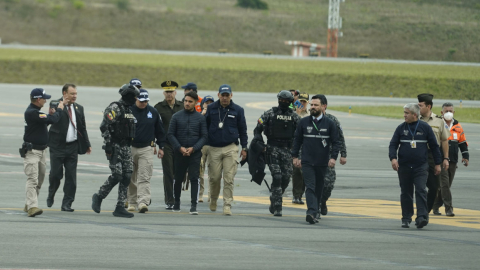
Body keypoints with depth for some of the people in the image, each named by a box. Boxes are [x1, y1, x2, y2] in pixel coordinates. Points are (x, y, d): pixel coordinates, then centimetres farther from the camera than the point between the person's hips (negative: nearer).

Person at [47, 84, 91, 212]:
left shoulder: (79, 108, 11)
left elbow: (83, 128, 16)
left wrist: (87, 144, 13)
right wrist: (62, 105, -18)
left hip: (72, 146, 4)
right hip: (58, 146, -4)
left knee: (71, 176, 0)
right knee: (55, 174, -1)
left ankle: (67, 203, 5)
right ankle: (51, 195, 26)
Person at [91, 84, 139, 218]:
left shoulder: (129, 110, 17)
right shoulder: (114, 108, -10)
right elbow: (104, 126, -16)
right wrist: (108, 145, -20)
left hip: (126, 147, 8)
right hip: (115, 147, -8)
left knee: (127, 176, 0)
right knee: (117, 175, -14)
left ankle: (120, 207, 2)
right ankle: (98, 197, 7)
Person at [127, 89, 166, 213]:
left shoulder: (153, 112, 5)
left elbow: (160, 130, 14)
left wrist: (161, 147, 13)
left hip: (146, 149, 0)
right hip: (130, 148, 0)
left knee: (144, 177, -11)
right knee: (131, 178, 8)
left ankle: (143, 202, -19)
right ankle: (132, 202, 19)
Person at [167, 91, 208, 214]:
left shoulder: (200, 118, 3)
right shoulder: (177, 116, 3)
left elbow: (204, 137, 2)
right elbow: (171, 134, 2)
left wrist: (193, 148, -11)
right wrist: (180, 148, -10)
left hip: (195, 153, -1)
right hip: (179, 153, 1)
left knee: (194, 179, -8)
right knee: (178, 178, 10)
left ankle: (194, 205, -9)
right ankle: (176, 202, 27)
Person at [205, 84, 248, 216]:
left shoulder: (238, 110, 6)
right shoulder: (211, 109, 6)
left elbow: (243, 130, 11)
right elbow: (205, 126, 11)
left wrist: (244, 148, 8)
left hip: (231, 148, -1)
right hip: (214, 148, 1)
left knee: (229, 178, -6)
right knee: (214, 177, 3)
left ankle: (227, 205, -4)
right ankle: (213, 200, 27)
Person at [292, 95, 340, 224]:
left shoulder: (329, 123, 2)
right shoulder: (303, 122, 4)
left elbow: (336, 142, 4)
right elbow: (297, 140, 12)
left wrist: (333, 157, -8)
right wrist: (295, 156, 7)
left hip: (322, 163, 1)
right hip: (307, 162, -1)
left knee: (319, 188, 9)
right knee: (310, 187, -13)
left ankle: (314, 212, 21)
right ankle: (312, 212, -25)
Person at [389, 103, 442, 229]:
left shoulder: (425, 128, 2)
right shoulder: (401, 128, 6)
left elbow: (434, 146, 8)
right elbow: (393, 144, 5)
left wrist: (437, 164, 7)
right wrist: (393, 158, -13)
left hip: (421, 166, -2)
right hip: (404, 166, 2)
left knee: (420, 191, -14)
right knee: (406, 193, 7)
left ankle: (422, 217, -19)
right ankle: (406, 218, 16)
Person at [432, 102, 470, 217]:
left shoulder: (458, 126, 11)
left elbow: (463, 142, 19)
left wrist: (465, 156, 10)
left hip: (453, 161, 5)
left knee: (445, 185, 9)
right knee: (444, 184, -12)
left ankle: (436, 206, 22)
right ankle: (448, 208, -14)